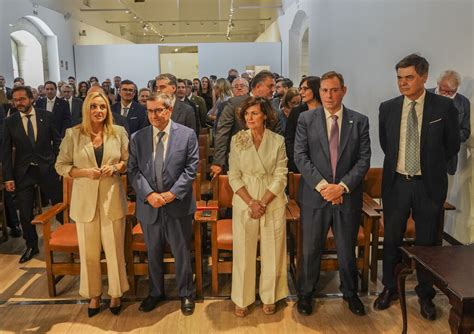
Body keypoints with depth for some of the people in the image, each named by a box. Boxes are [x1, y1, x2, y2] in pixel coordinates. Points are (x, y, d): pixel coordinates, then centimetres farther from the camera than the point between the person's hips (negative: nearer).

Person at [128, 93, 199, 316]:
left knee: (182, 252, 10)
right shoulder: (138, 138, 4)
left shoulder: (187, 134, -3)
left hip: (178, 205, -2)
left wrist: (172, 193, -15)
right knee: (153, 253, 17)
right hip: (148, 205, 3)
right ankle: (155, 292, 36)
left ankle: (186, 294, 29)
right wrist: (149, 194, -14)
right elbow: (133, 171, 0)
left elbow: (191, 168, -7)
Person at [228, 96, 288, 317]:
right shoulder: (237, 140, -1)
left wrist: (263, 203, -12)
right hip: (244, 201, 0)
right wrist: (251, 202, -12)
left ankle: (269, 297, 27)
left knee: (272, 250, 8)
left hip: (273, 202, 0)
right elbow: (234, 176, -2)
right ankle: (242, 299, 23)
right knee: (243, 251, 6)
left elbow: (281, 177, -4)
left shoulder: (278, 141, -2)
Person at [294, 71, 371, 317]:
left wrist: (343, 186, -14)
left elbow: (364, 159, -1)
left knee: (347, 250, 15)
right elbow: (300, 156, -6)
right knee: (310, 249, 10)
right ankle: (305, 293, 30)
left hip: (348, 196, 1)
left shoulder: (360, 121, 3)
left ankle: (350, 293, 37)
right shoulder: (306, 119, 0)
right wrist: (322, 185, -15)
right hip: (314, 195, -1)